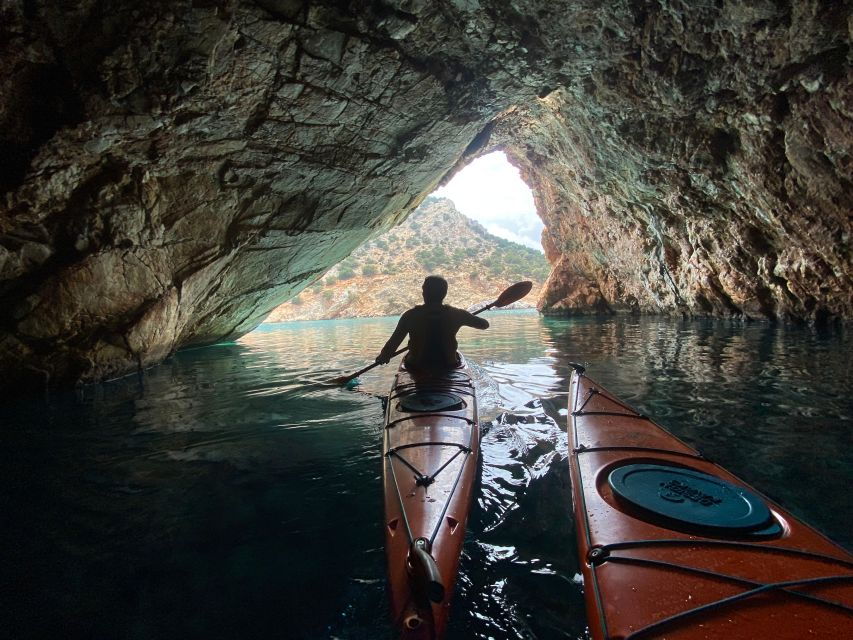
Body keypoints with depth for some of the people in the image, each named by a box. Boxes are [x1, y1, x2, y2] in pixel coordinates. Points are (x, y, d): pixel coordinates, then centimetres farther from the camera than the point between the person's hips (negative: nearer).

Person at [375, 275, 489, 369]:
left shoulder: (410, 316, -14)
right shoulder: (455, 314, -9)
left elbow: (393, 341, -12)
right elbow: (485, 324, 2)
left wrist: (383, 356, 7)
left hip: (417, 367, -1)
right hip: (448, 366, 1)